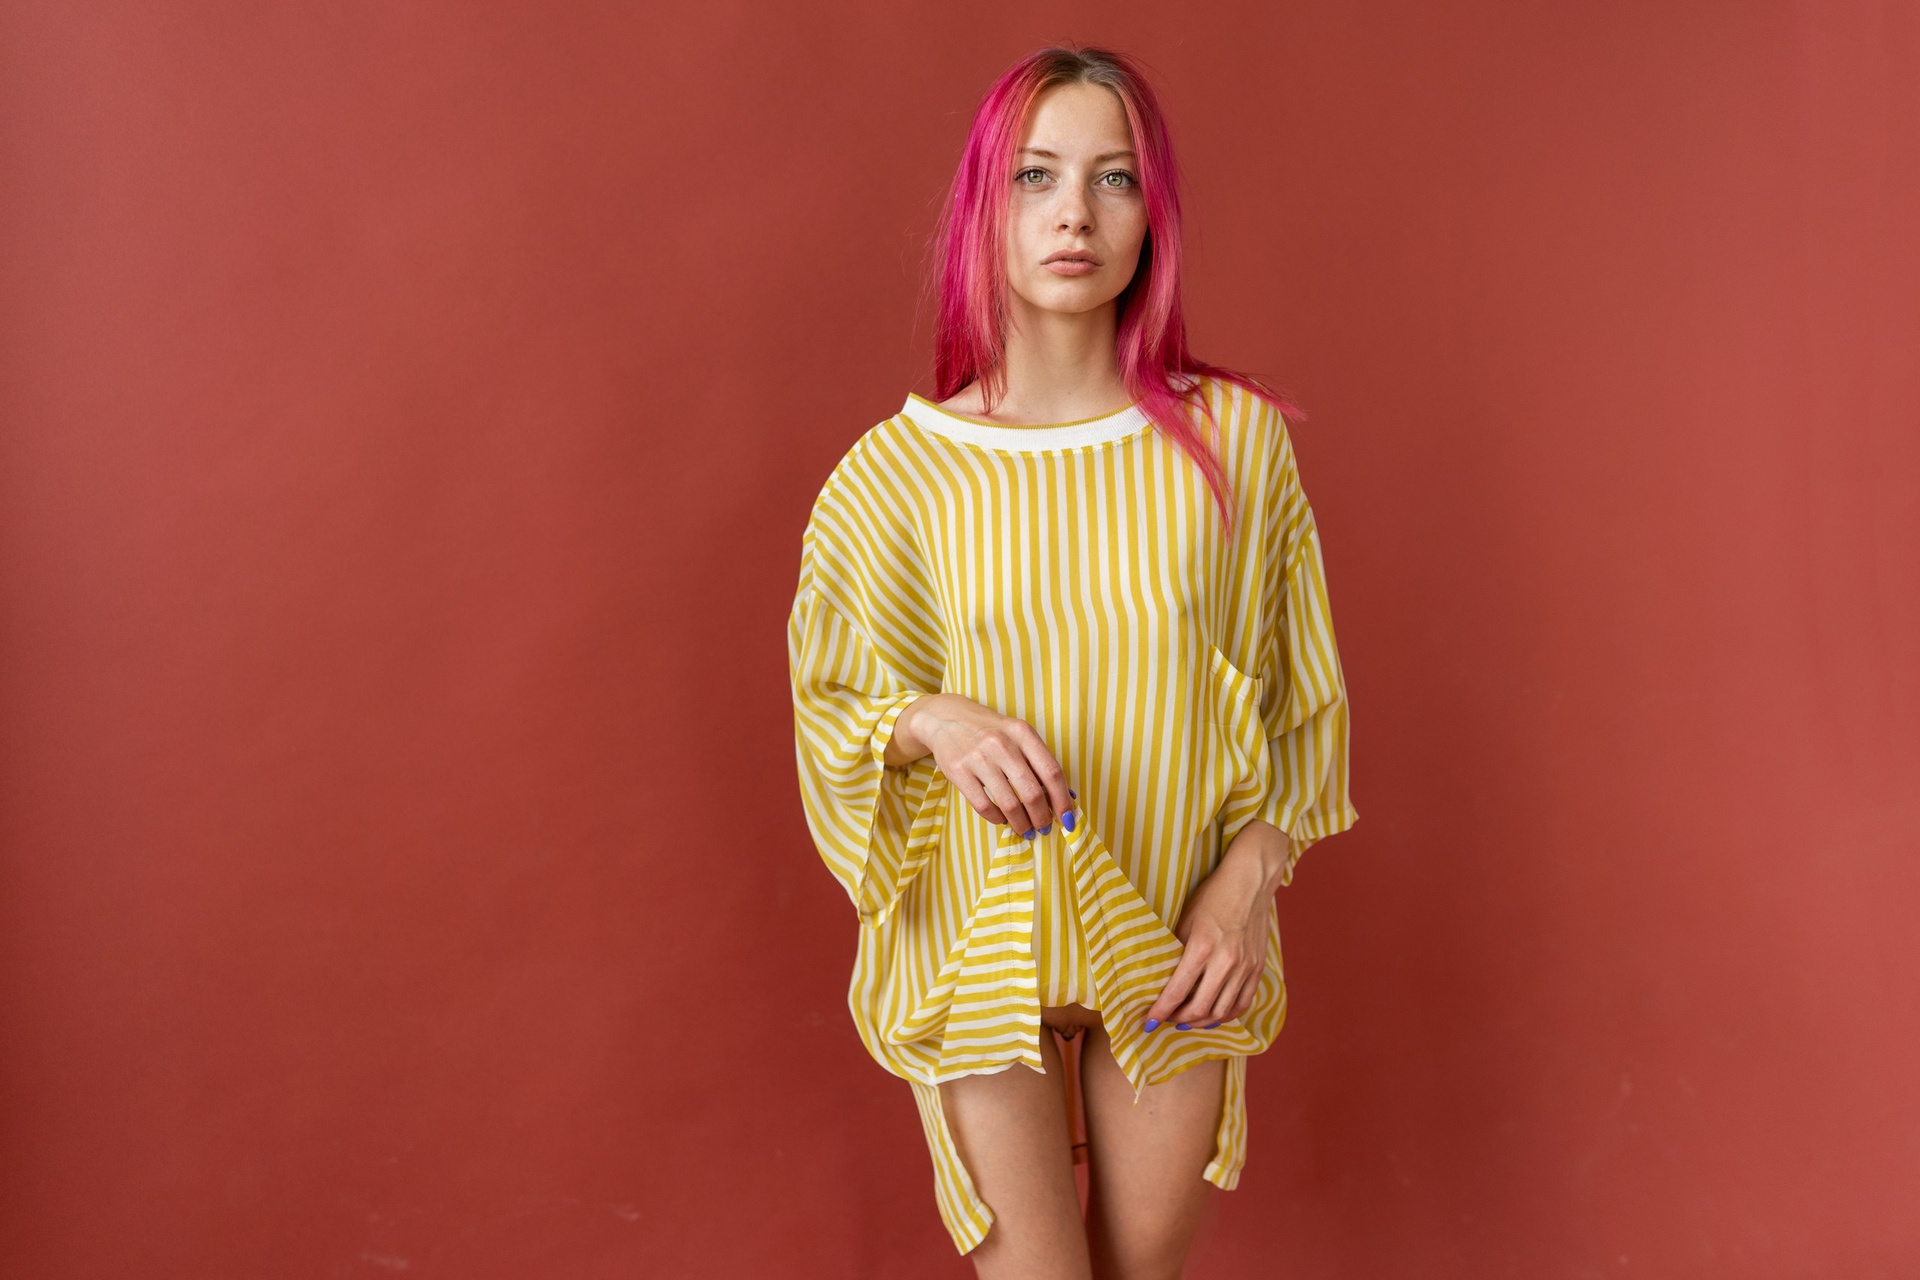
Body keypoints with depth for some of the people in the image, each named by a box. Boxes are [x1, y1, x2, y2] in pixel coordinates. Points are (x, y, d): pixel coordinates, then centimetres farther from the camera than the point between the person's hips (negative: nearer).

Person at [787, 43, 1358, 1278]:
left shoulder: (1237, 442, -8)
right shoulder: (899, 468, -9)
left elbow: (1299, 700, 2)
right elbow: (826, 699, 2)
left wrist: (1247, 881, -10)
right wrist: (934, 722, -19)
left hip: (1174, 946, 1)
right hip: (978, 942, -1)